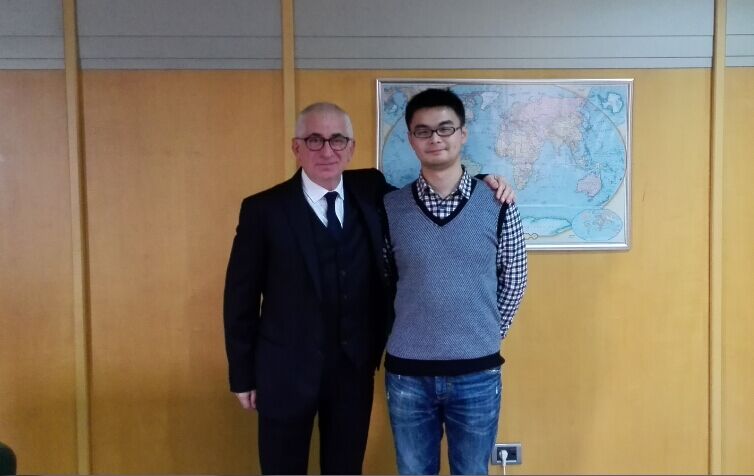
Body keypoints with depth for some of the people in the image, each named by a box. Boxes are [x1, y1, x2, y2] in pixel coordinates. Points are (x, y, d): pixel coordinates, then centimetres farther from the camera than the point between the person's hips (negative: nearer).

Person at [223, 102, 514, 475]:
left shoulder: (372, 190, 0)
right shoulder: (264, 209, -9)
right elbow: (241, 296, -5)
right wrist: (243, 376, -3)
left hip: (355, 367, 3)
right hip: (286, 371, -3)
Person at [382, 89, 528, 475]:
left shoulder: (497, 206, -4)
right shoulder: (389, 207, -3)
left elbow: (513, 282, 5)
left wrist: (486, 339, 6)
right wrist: (412, 330, 6)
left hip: (476, 374, 0)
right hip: (407, 374, 1)